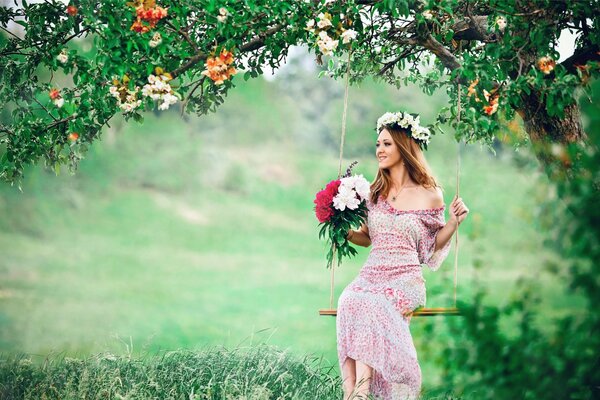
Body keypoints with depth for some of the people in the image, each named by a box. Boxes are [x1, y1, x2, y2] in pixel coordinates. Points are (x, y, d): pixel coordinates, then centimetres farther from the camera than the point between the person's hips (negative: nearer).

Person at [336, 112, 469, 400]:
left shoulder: (429, 194, 4)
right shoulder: (375, 192, 15)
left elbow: (433, 244, 14)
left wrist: (454, 222, -3)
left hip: (405, 279, -3)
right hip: (371, 275, 3)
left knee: (371, 306, -36)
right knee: (349, 302, -32)